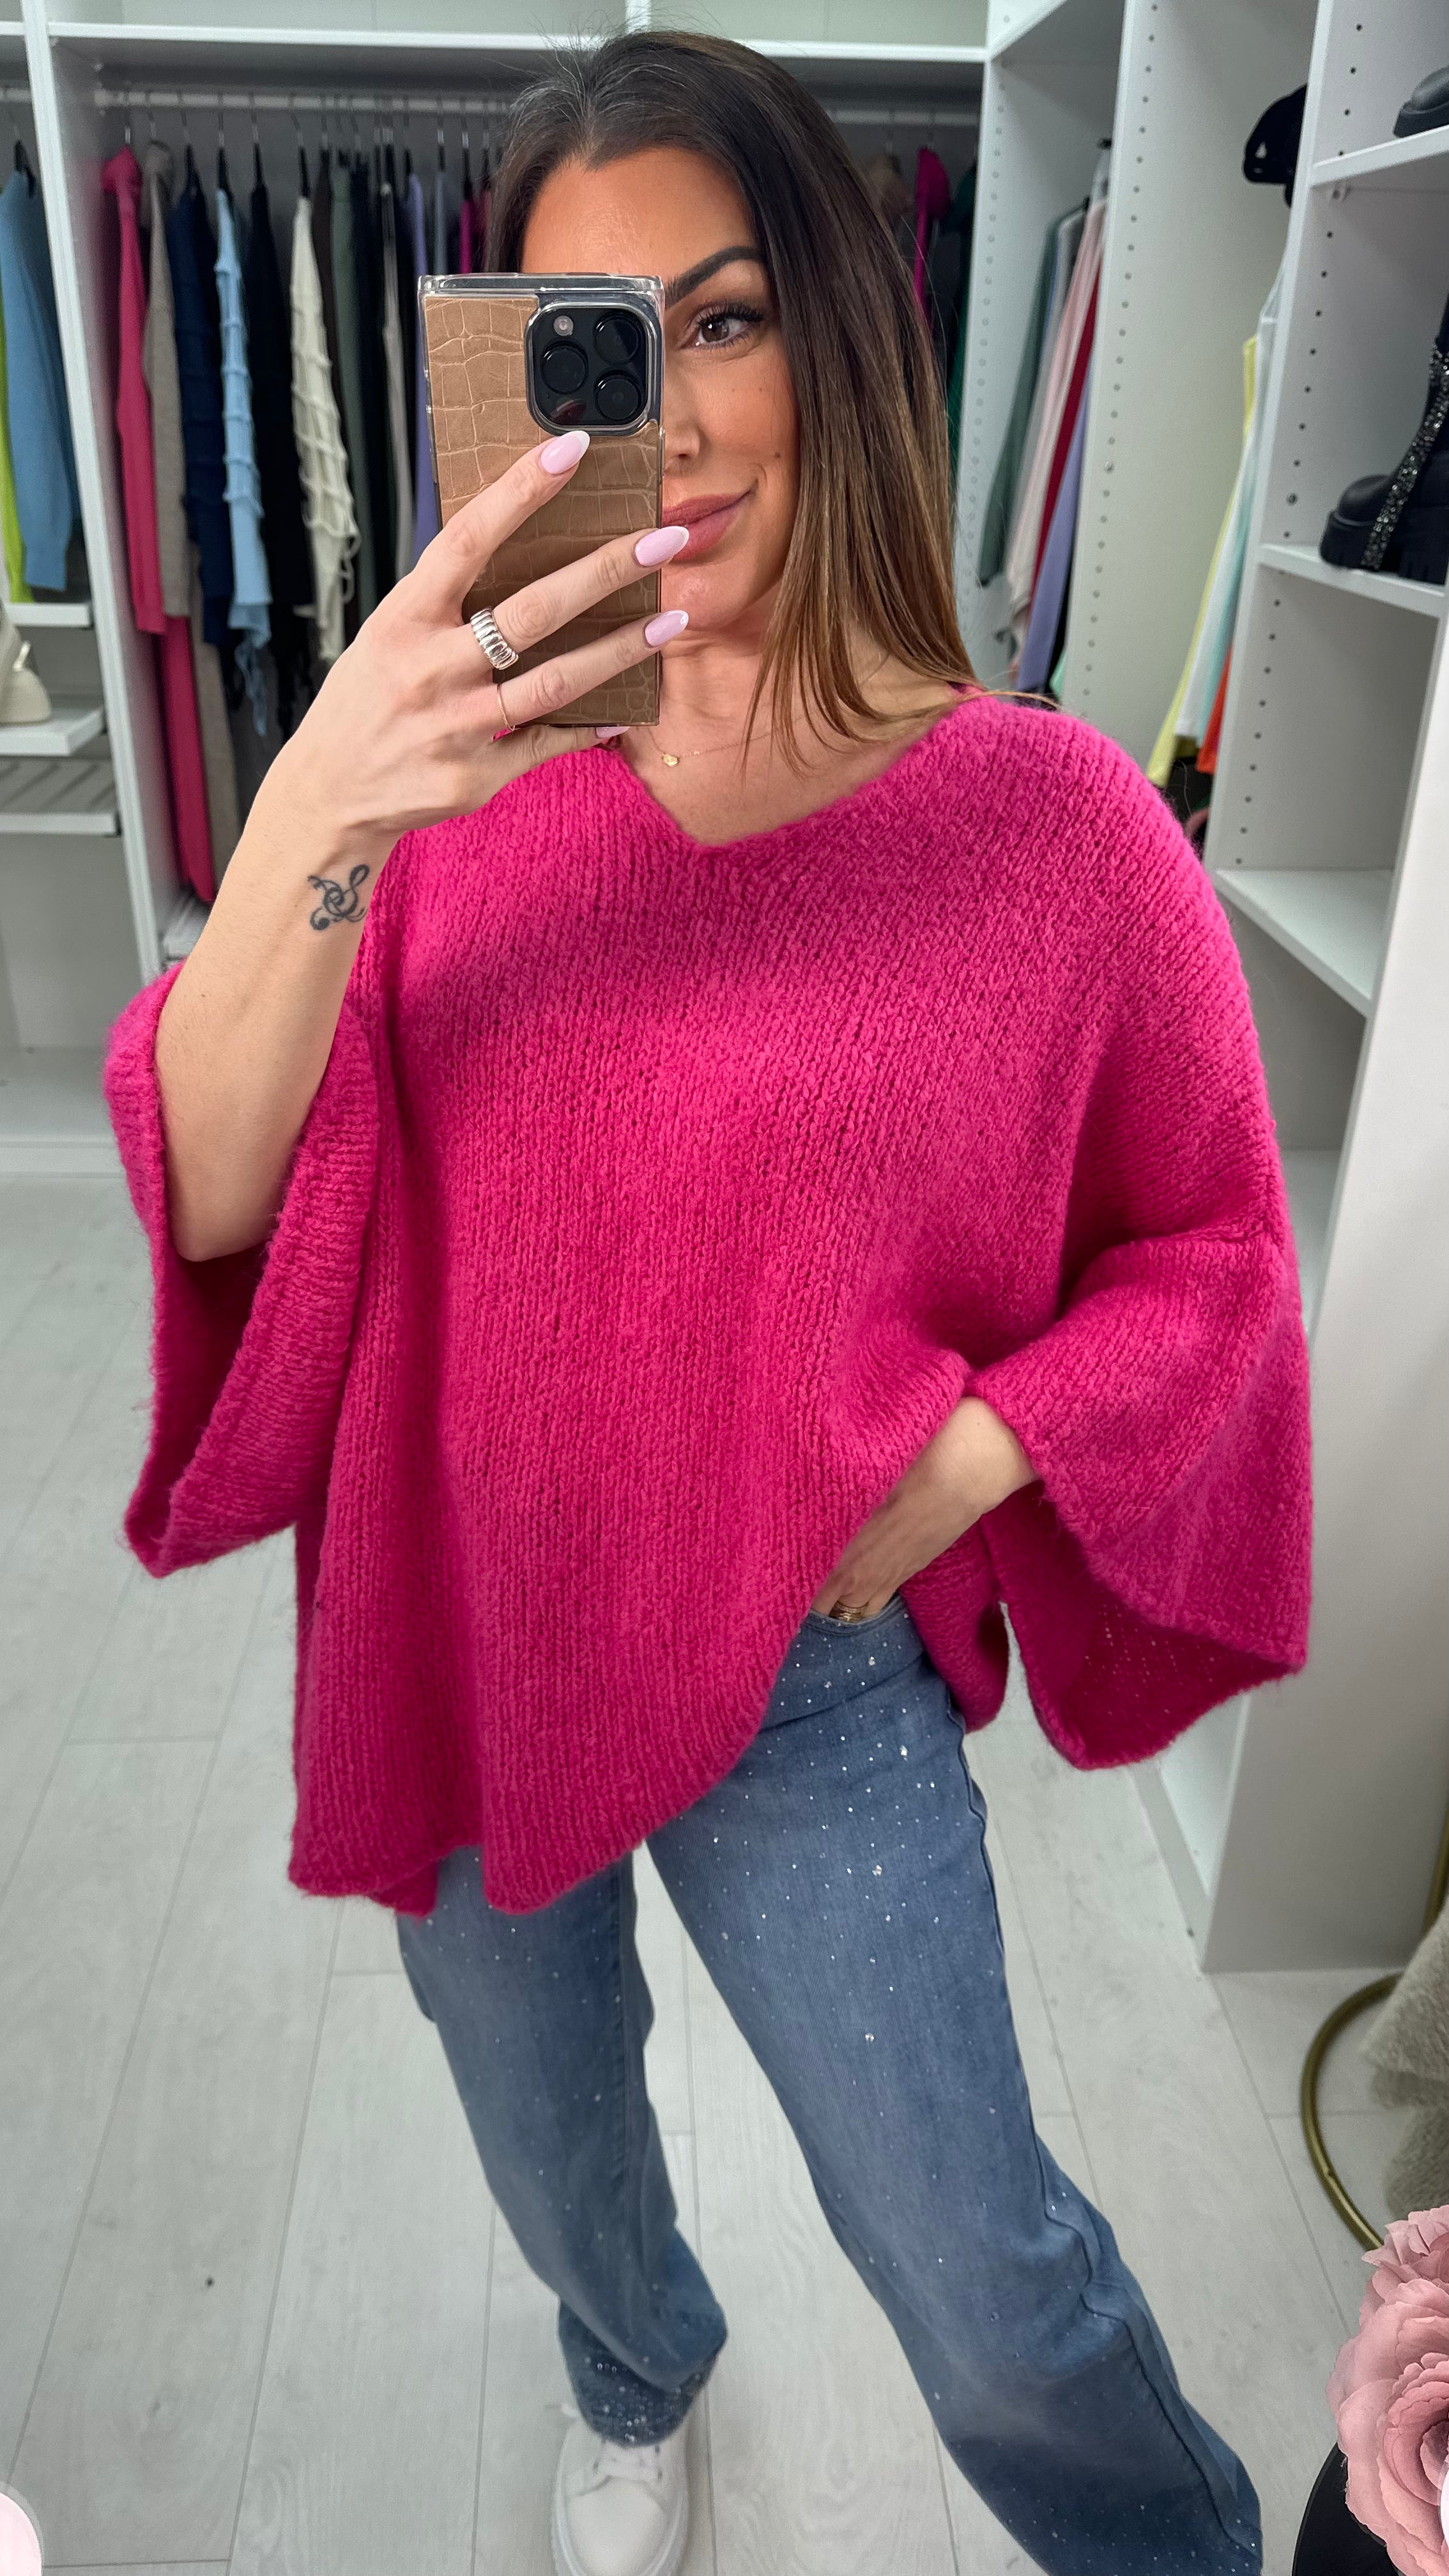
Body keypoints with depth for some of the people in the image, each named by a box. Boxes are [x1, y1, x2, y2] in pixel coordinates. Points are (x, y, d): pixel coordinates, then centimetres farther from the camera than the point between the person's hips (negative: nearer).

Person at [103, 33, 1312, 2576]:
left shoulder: (1048, 821, -15)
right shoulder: (461, 767, -8)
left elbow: (1203, 1254, -3)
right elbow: (210, 1198, -17)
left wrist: (954, 1464, -17)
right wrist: (312, 823, -33)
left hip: (813, 1678, -3)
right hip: (457, 1628, 4)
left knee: (988, 2295, 11)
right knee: (546, 2145, 29)